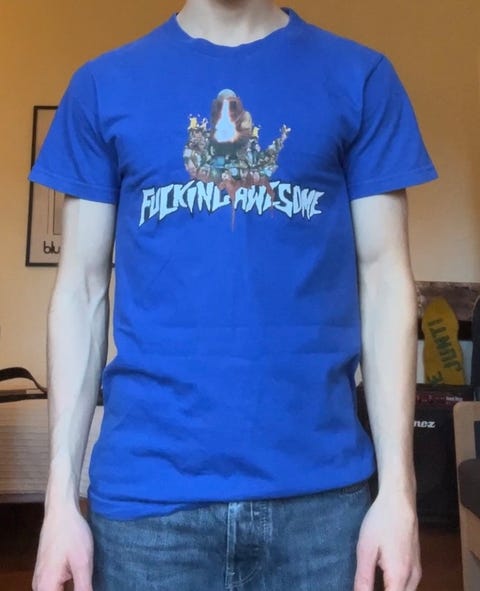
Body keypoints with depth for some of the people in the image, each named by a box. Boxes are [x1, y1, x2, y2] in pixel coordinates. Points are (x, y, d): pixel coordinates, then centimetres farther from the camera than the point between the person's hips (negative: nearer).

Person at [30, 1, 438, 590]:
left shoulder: (360, 77, 4)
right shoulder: (103, 83, 6)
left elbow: (384, 280, 1)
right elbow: (81, 291, 4)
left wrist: (397, 487, -4)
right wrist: (61, 494, 0)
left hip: (319, 487, 1)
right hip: (148, 487, 1)